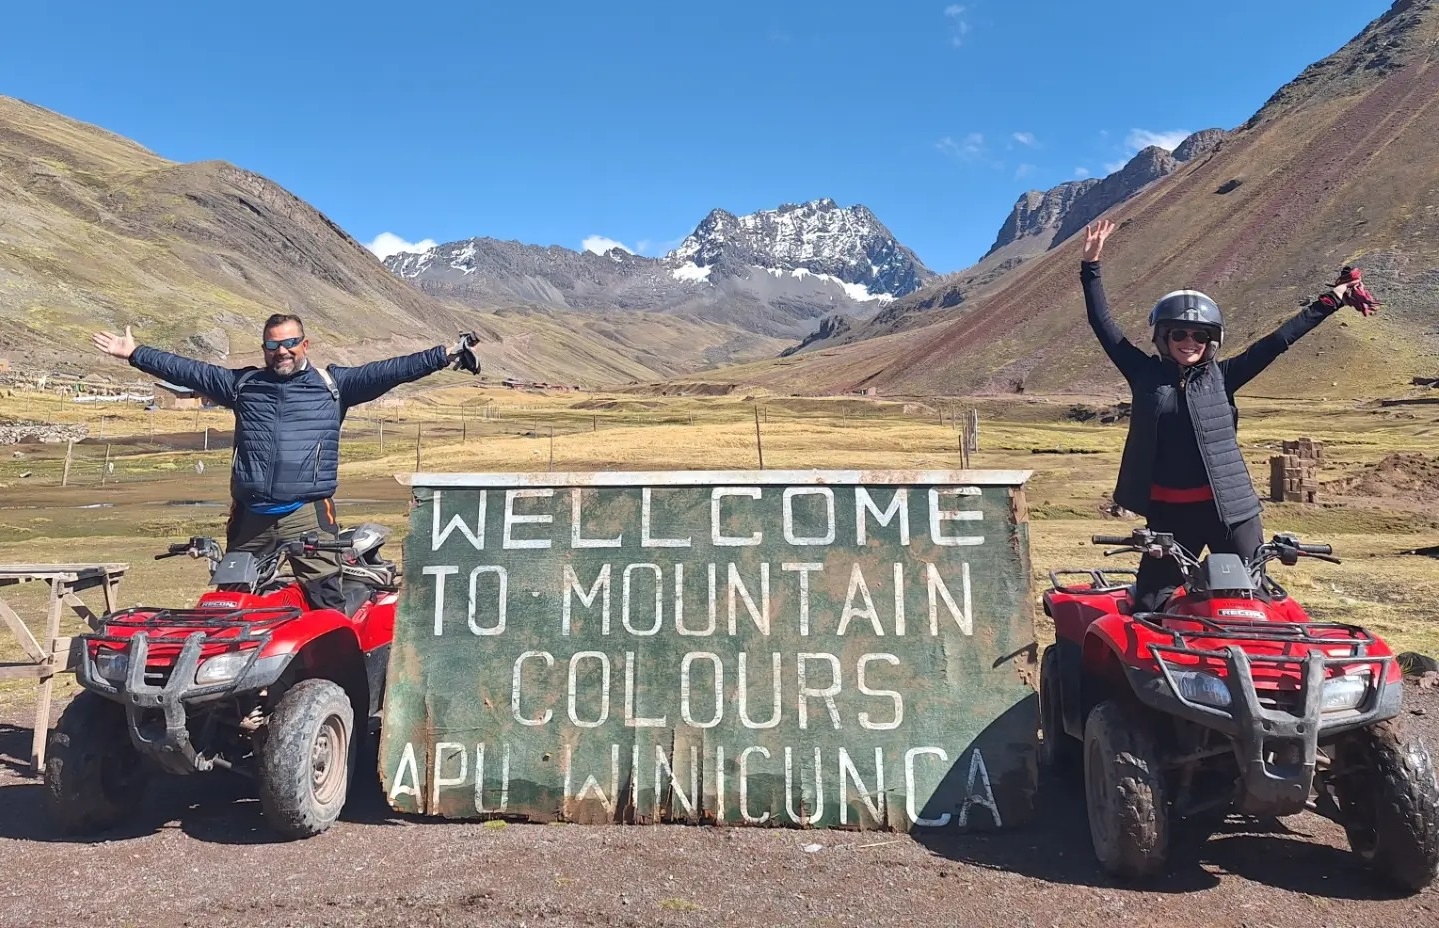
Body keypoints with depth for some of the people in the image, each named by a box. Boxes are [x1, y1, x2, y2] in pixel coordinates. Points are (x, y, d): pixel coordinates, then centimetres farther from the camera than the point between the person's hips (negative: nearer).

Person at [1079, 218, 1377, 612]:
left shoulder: (1221, 376, 5)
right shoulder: (1146, 374, 3)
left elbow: (1276, 341, 6)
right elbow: (1102, 324, 2)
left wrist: (1330, 300, 5)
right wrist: (1090, 265, 0)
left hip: (1228, 507, 1)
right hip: (1167, 510, 0)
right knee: (1149, 606, 6)